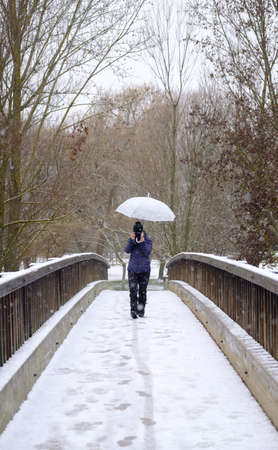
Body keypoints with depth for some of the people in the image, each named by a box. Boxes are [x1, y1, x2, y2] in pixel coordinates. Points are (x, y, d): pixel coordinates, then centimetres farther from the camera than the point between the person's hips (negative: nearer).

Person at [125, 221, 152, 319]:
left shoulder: (148, 240, -3)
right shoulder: (131, 239, 2)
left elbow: (147, 253, -15)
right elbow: (127, 250, -11)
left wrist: (142, 242, -25)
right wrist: (132, 240, -22)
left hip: (144, 270, 0)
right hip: (132, 269, 0)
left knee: (142, 291, 5)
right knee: (133, 291, -10)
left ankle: (141, 311, 16)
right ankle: (133, 311, -14)